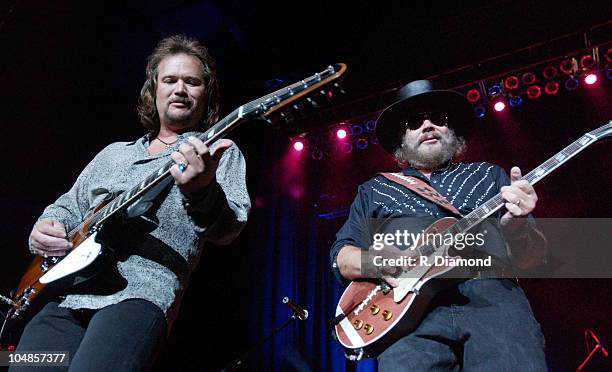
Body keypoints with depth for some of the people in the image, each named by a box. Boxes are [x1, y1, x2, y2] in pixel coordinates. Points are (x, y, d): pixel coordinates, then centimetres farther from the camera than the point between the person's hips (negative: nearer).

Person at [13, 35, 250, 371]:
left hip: (141, 293, -5)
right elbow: (68, 206, 31)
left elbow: (228, 229, -7)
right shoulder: (113, 154, 24)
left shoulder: (219, 152, 8)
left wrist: (203, 191, -29)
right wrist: (48, 228, 7)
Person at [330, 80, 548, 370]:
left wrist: (517, 228, -10)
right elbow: (340, 256, 15)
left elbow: (532, 260, 14)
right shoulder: (374, 191, 21)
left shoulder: (490, 175, 21)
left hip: (493, 295, 1)